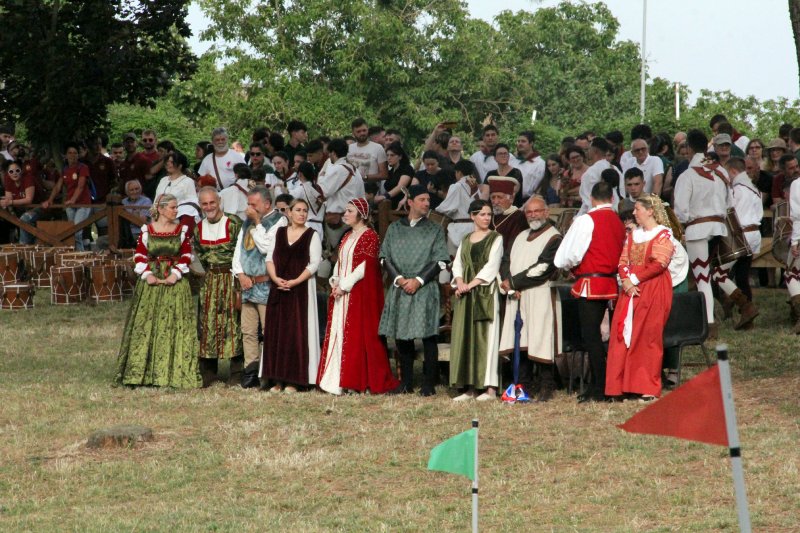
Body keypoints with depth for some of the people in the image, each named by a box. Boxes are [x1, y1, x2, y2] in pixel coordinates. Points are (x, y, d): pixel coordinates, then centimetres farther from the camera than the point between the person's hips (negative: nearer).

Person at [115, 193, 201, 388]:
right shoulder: (147, 230, 4)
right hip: (151, 282, 0)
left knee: (175, 326, -4)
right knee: (145, 326, -1)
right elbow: (139, 255, 4)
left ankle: (174, 372, -1)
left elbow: (186, 255, 2)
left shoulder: (182, 230, 5)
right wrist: (147, 274, -9)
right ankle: (141, 372, 3)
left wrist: (176, 273, -9)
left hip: (175, 283, 0)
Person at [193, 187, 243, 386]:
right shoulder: (199, 228, 10)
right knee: (207, 322, 3)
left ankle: (237, 372, 1)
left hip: (231, 278, -5)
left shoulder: (233, 223, -8)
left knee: (232, 320, -6)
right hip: (210, 280, 5)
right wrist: (209, 266, 6)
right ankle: (208, 373, 9)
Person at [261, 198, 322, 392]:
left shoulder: (312, 235, 1)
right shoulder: (279, 232, 11)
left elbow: (314, 263, -6)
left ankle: (293, 380, -1)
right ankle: (278, 379, 6)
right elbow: (270, 258, 7)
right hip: (279, 287, 4)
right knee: (276, 331, 2)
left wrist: (295, 281, -16)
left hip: (301, 288, -3)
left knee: (297, 332, -4)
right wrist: (275, 278, -11)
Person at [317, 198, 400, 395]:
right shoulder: (347, 237, 18)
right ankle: (338, 379, 6)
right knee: (338, 333, 4)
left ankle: (361, 380, -5)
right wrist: (335, 282, 1)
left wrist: (344, 286, -15)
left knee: (358, 333, -8)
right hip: (342, 292, 8)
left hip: (360, 293, -8)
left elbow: (365, 267, -14)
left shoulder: (369, 236, -8)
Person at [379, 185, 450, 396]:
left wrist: (418, 280, -10)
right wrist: (399, 279, -7)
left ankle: (429, 384, -3)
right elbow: (385, 257, 8)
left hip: (425, 289, -2)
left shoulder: (435, 230, 6)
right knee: (401, 335, 4)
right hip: (399, 289, 2)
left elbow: (440, 261, 0)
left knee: (427, 336, -6)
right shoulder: (394, 228, 12)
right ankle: (406, 383, 12)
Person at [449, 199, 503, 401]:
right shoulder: (466, 240, 17)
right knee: (465, 336, 1)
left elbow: (492, 265, -8)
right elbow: (457, 264, 11)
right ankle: (469, 388, 4)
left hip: (486, 291, -5)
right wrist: (460, 282, -8)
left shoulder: (495, 238, 2)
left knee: (487, 336, -8)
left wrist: (472, 284, -15)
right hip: (466, 294, 5)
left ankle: (490, 388, -10)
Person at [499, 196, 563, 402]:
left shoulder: (553, 238, -3)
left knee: (540, 343, -8)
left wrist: (513, 282, -9)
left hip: (540, 298, -6)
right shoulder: (521, 237, 21)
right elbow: (506, 262, 14)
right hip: (517, 299, 6)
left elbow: (542, 268, -13)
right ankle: (524, 385, 7)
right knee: (520, 342, 3)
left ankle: (546, 388, -4)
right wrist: (511, 287, -6)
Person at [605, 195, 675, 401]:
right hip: (630, 291, 6)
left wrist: (635, 279, -15)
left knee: (648, 336, -6)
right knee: (623, 335, 0)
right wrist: (626, 280, -7)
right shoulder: (633, 235, 17)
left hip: (653, 291, -6)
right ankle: (623, 385, 2)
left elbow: (659, 263, -14)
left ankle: (648, 388, -3)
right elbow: (623, 261, 12)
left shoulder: (663, 234, -3)